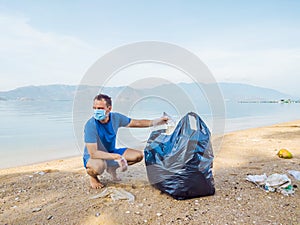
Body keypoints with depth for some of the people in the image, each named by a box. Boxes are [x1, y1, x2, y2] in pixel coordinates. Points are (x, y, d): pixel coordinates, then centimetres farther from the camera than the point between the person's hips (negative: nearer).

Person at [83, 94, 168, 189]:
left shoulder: (116, 117, -14)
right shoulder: (91, 125, -30)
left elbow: (136, 123, 1)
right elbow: (93, 153, -32)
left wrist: (154, 122, -10)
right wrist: (116, 157, -36)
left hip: (111, 152, 6)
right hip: (93, 157, -5)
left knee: (138, 155, -6)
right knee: (98, 166, -41)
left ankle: (112, 168, 15)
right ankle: (93, 177, -2)